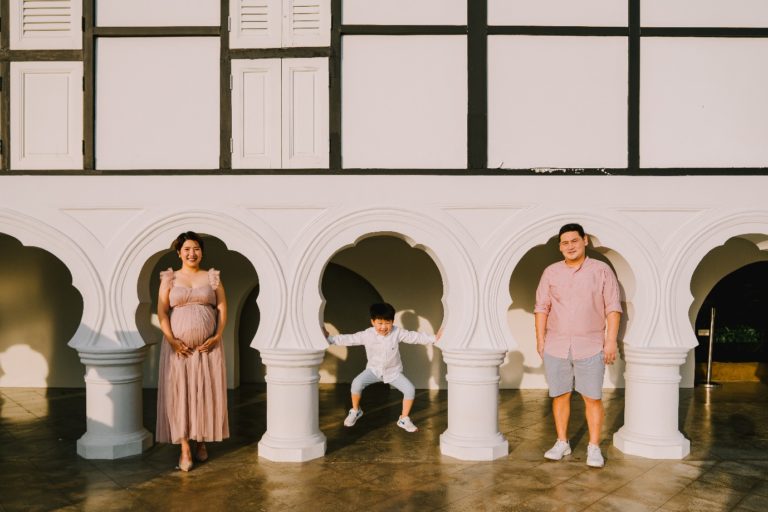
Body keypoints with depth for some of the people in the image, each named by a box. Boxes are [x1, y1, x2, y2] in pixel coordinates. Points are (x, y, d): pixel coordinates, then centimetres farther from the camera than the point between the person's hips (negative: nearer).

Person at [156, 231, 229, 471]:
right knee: (179, 394, -2)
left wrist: (217, 337, -8)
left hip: (208, 347, 1)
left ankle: (201, 442, 22)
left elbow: (223, 309, 4)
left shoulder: (212, 277, 7)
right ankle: (185, 450, 4)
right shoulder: (169, 278, 5)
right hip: (177, 346, -1)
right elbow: (161, 311, -2)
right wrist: (172, 340, -12)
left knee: (206, 394, 5)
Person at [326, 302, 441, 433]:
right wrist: (329, 339, -19)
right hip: (374, 369, 0)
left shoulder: (397, 332, -16)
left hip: (393, 371, 1)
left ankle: (404, 419, 6)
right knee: (356, 383, -25)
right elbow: (348, 339, -13)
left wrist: (434, 338, -22)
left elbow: (415, 337, -15)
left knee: (410, 389, -18)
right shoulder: (367, 335, -16)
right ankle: (355, 411, 5)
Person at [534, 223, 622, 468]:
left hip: (590, 347, -2)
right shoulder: (551, 272, 6)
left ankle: (594, 447, 13)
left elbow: (613, 308, -1)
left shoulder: (602, 270, 1)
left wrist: (611, 340, -7)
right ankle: (562, 443, 23)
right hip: (556, 347, 2)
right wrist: (540, 338, 1)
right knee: (560, 395, 9)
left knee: (592, 398, 2)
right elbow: (542, 307, 7)